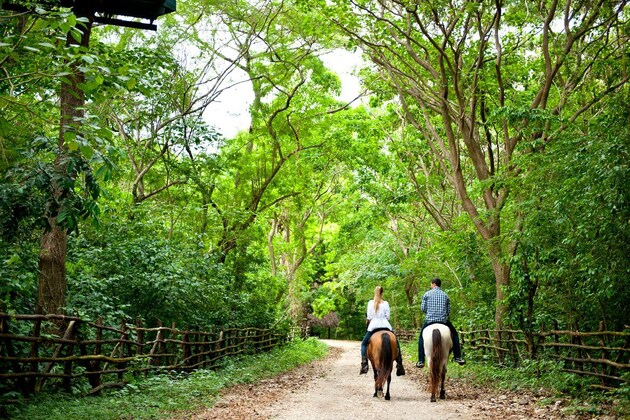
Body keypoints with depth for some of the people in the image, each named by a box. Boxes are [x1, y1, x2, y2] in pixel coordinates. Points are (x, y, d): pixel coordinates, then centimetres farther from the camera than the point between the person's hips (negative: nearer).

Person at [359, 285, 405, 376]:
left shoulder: (370, 303, 1)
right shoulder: (386, 303, 2)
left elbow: (368, 317, 0)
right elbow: (388, 317, 1)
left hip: (373, 326, 0)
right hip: (386, 325, 0)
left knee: (364, 344, 16)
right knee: (396, 343, 17)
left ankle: (364, 364, -4)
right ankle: (399, 365, 5)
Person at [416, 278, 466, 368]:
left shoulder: (427, 294, 3)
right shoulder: (445, 295, 10)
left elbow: (422, 308, 3)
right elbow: (448, 311, 8)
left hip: (429, 320, -1)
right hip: (443, 320, 1)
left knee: (422, 337, 18)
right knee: (454, 335, 22)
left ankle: (421, 361, 10)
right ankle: (457, 357, 15)